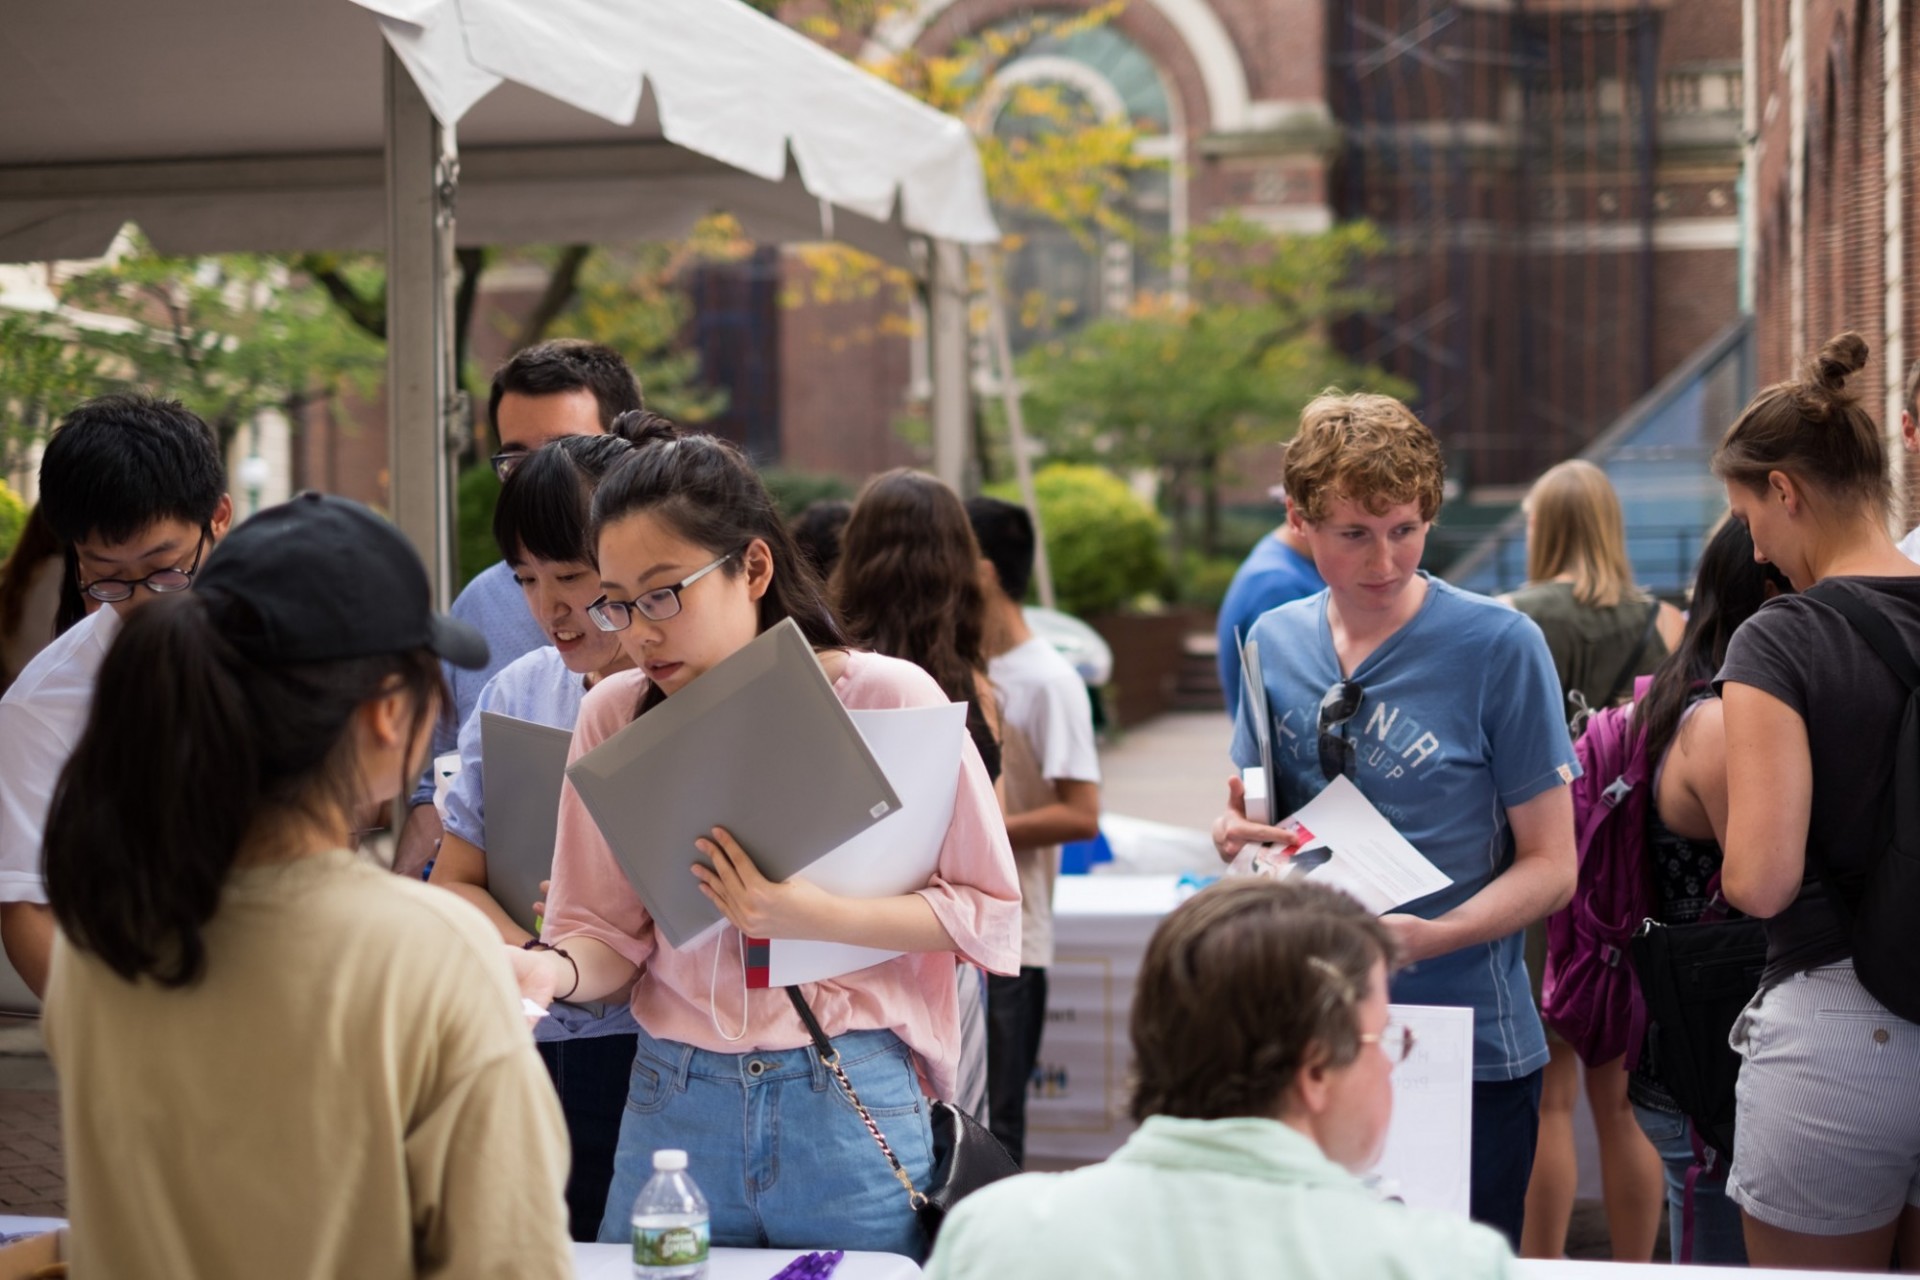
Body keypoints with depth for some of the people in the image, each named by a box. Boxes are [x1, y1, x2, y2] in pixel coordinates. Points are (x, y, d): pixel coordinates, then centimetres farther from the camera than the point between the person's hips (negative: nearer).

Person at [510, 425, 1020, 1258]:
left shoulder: (889, 699, -8)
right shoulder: (614, 716, 2)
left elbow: (989, 910, -6)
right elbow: (606, 931, 4)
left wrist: (815, 918, -19)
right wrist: (553, 970, -19)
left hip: (852, 1103, -2)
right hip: (675, 1103, 3)